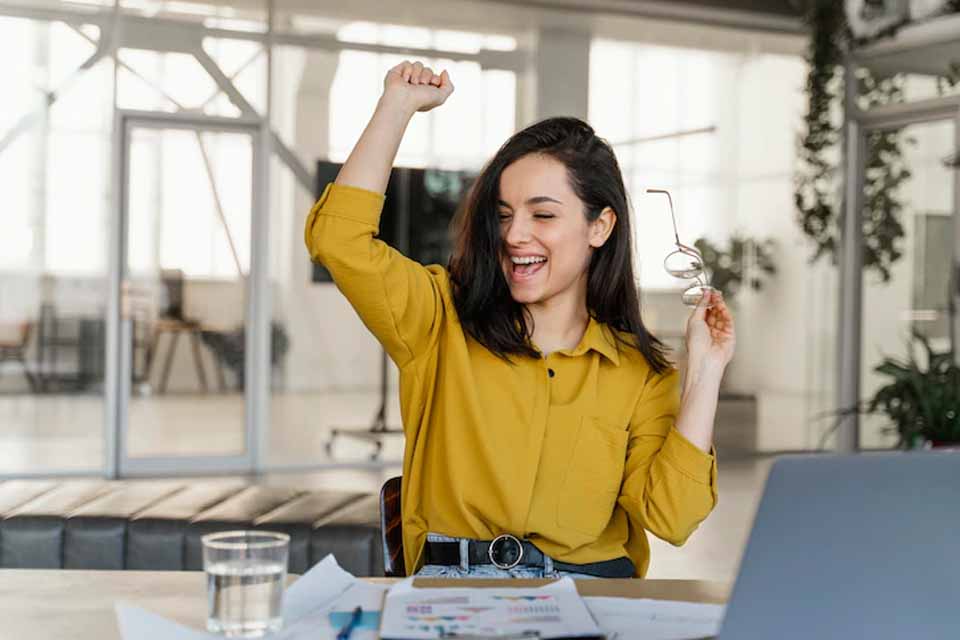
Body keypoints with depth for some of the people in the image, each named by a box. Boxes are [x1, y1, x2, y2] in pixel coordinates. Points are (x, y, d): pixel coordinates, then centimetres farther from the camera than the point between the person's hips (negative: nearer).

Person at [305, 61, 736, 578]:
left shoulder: (641, 373, 10)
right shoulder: (443, 320, 9)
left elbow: (669, 517, -1)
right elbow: (339, 238, -5)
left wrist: (704, 370, -2)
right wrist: (399, 104, 1)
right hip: (449, 579, -1)